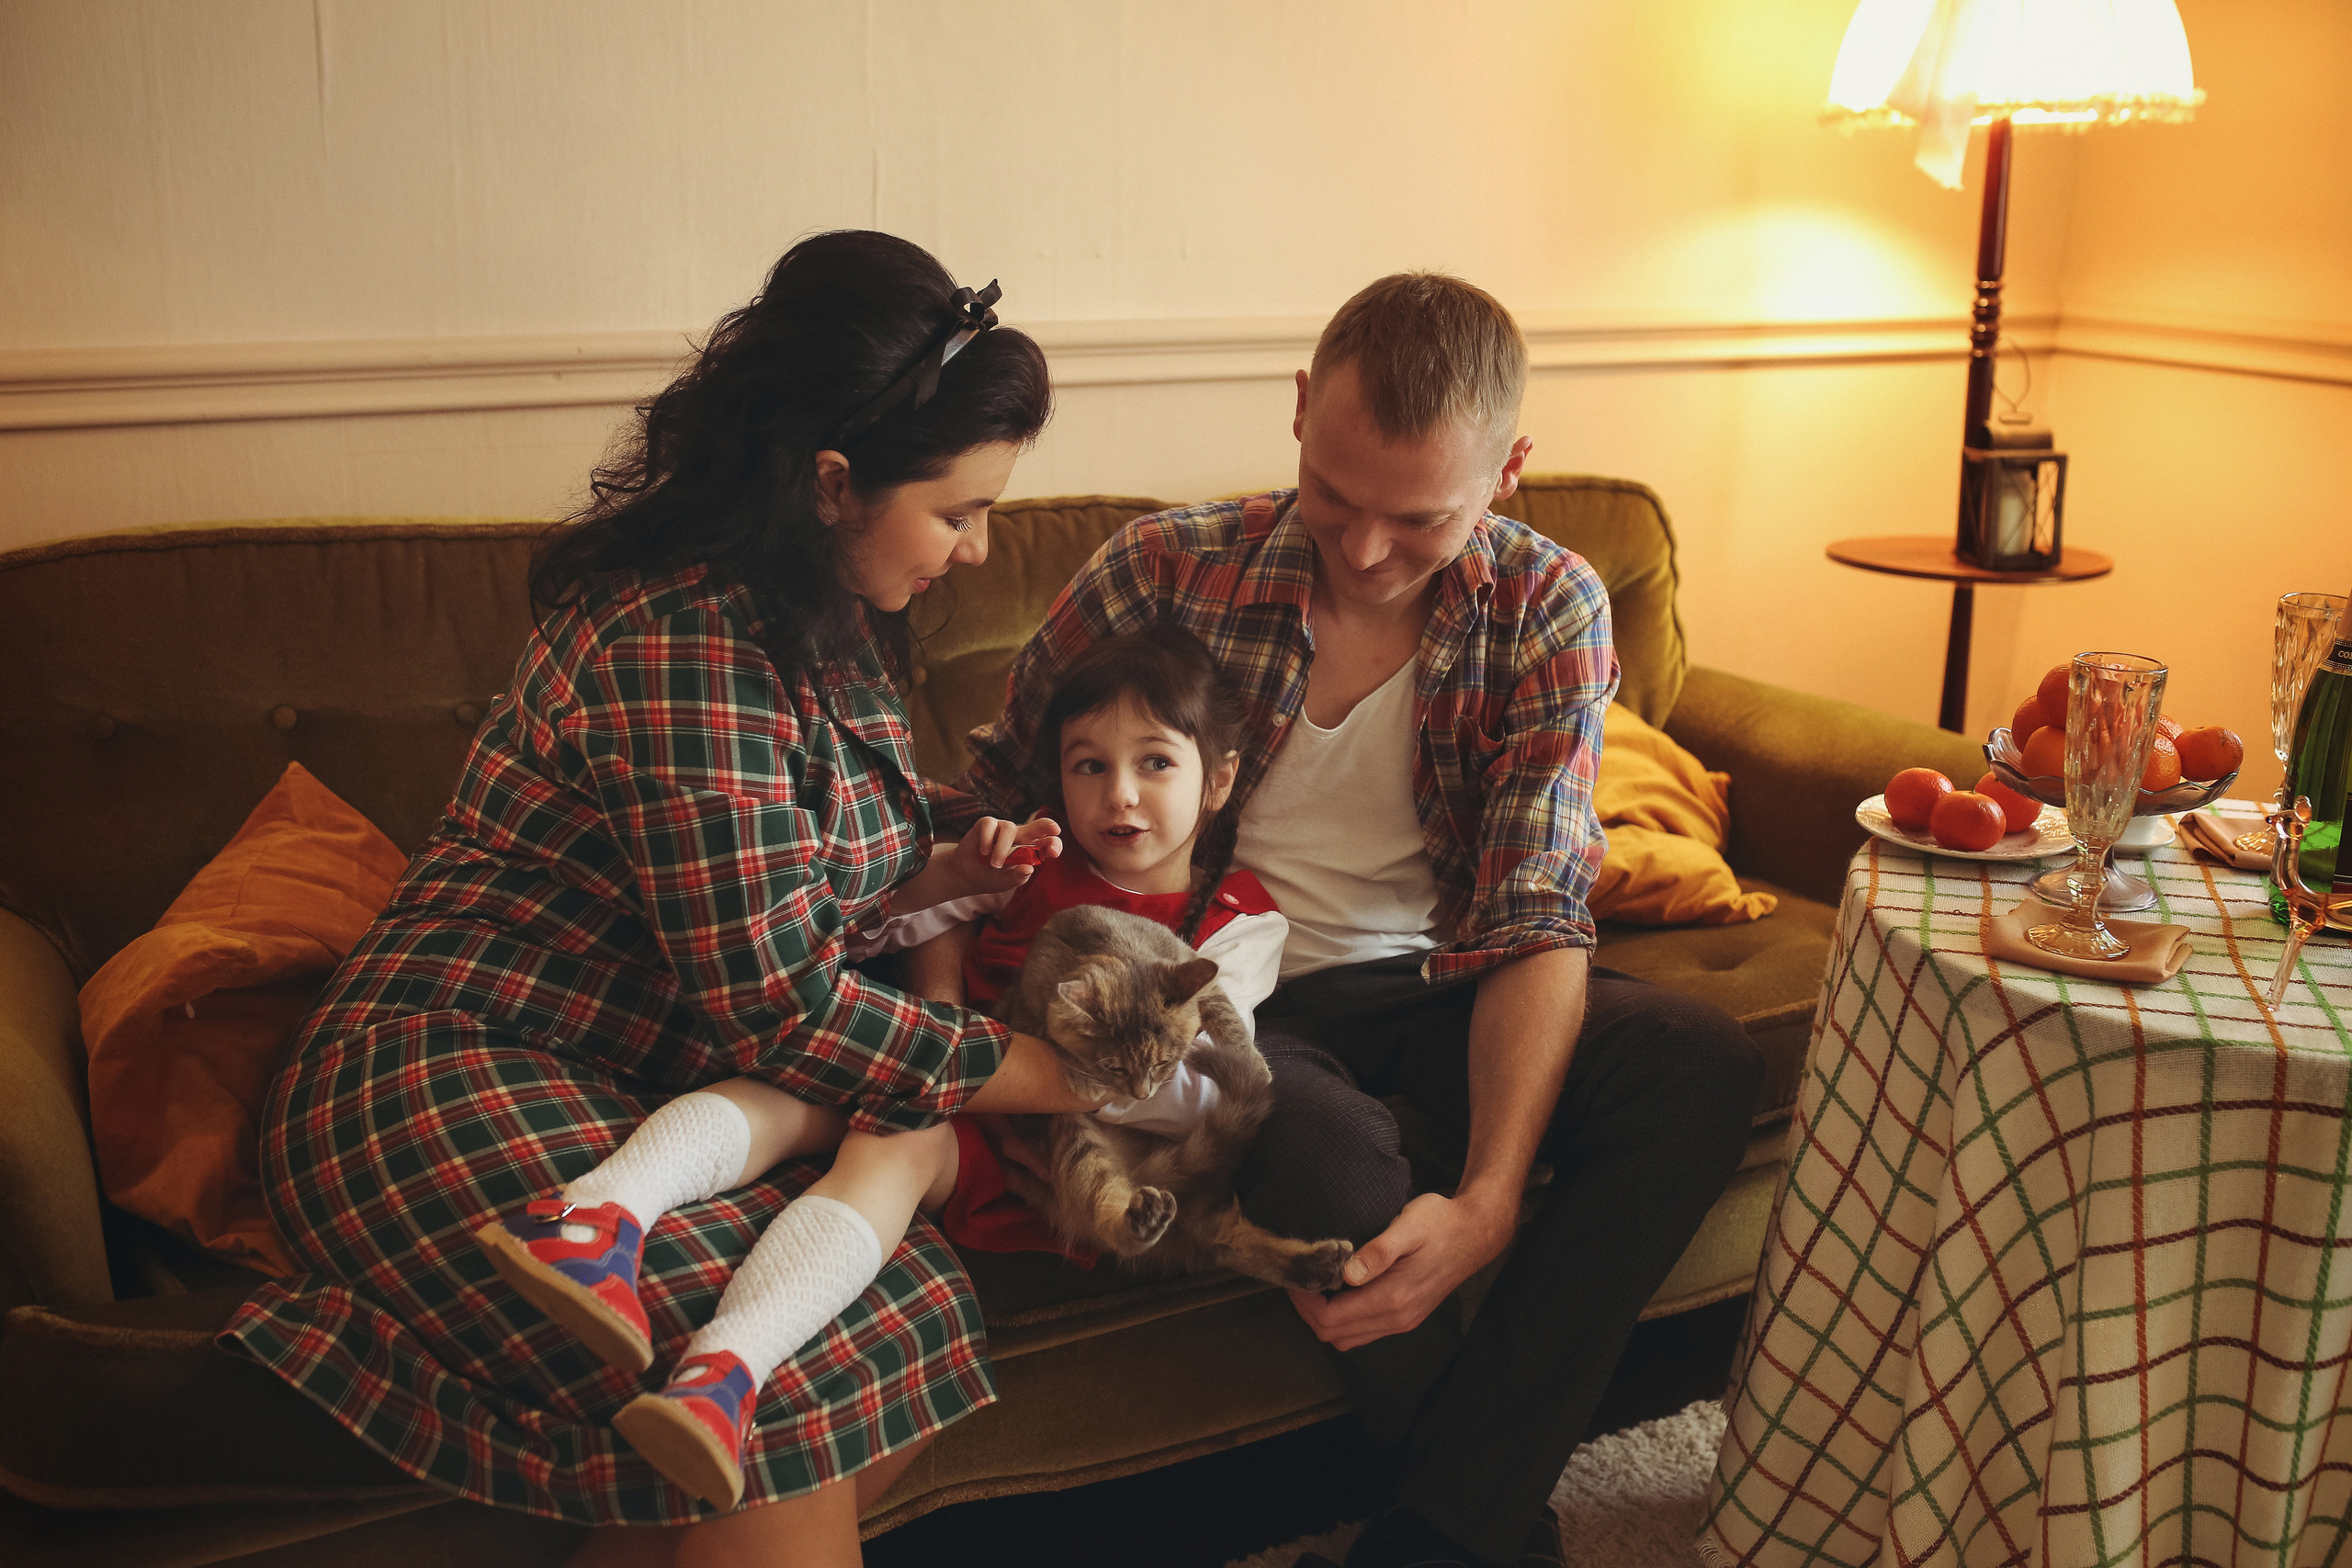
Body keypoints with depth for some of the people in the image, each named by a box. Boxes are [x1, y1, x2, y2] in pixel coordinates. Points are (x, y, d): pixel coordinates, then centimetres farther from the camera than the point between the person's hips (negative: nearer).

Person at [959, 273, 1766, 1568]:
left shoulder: (1547, 610, -7)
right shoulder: (1163, 571, -12)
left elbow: (1533, 919, -13)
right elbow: (999, 797, 2)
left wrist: (1486, 1201, -28)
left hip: (1434, 982, 3)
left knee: (1703, 1070, -24)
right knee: (1332, 1162, -37)